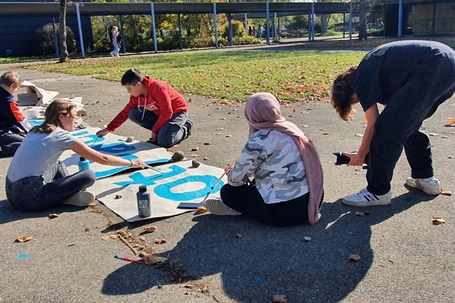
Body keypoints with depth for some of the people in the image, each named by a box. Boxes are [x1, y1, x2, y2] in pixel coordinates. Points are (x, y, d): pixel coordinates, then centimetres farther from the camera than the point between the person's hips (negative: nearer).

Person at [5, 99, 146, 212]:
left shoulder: (37, 131, 13)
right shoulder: (62, 135, -7)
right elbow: (103, 159, -2)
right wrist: (131, 163, 11)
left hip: (12, 191, 9)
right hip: (30, 197, -8)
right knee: (89, 176, -6)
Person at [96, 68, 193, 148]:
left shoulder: (158, 88, -29)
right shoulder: (136, 96, -5)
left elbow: (167, 113, -27)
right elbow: (125, 113, 3)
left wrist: (155, 130, -18)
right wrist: (108, 129, -2)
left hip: (177, 112, -8)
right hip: (160, 114, 8)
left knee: (164, 141, -30)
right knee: (133, 114, -8)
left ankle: (184, 129, 0)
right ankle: (164, 129, 0)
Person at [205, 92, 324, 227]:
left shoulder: (260, 139, -16)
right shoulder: (290, 128, 7)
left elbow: (237, 179, -6)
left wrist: (231, 174, 18)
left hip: (288, 210, -8)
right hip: (313, 200, 8)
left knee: (227, 191, 2)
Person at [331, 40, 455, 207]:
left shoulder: (360, 80, 0)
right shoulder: (369, 70, 26)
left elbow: (373, 125, 3)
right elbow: (391, 106, 31)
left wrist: (360, 156, 18)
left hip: (432, 69, -10)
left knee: (387, 127, -4)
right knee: (410, 123, 24)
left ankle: (377, 191, 4)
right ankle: (426, 178, 32)